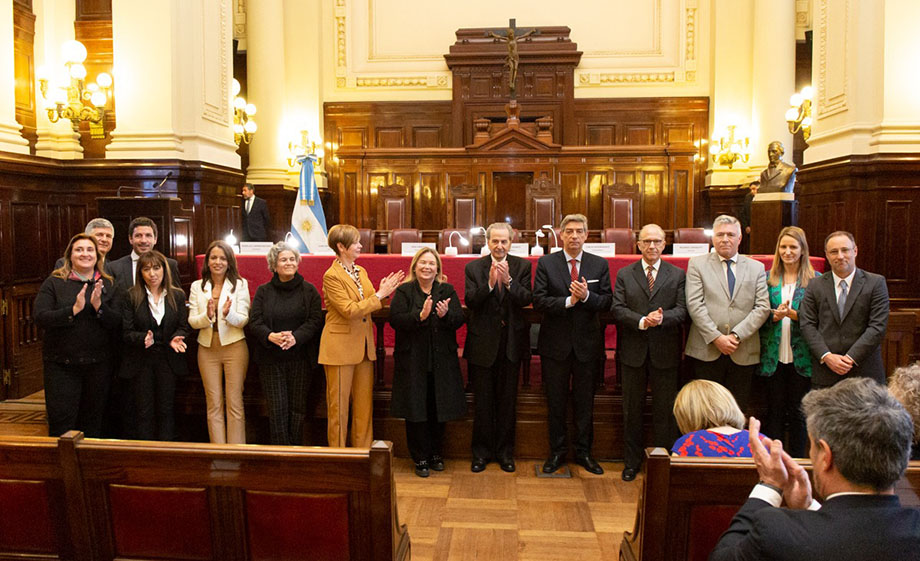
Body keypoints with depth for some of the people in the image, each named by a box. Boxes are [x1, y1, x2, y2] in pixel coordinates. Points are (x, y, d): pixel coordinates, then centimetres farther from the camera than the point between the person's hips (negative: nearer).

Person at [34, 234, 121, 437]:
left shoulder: (107, 285, 6)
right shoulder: (54, 283, 1)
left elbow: (117, 323, -2)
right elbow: (39, 317, -11)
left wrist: (99, 306, -18)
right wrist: (74, 309, -22)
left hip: (98, 365, 2)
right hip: (61, 364, -2)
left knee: (92, 423, 13)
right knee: (61, 423, -1)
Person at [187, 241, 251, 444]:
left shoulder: (240, 284, 1)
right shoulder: (197, 287, 8)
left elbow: (243, 320, -6)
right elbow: (192, 321, 1)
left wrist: (228, 314, -27)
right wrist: (207, 316, -20)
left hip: (234, 346, -2)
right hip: (207, 348, 3)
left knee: (234, 402, 0)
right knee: (214, 404, 7)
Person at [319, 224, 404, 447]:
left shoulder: (361, 272, 11)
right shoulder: (332, 276, -13)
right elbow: (350, 311, -20)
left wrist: (384, 292, -4)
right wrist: (379, 295, -17)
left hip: (364, 346, 7)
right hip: (341, 347, -7)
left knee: (364, 404, 11)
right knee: (339, 405, 4)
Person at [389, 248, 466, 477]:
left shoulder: (447, 291, 7)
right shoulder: (403, 292, 0)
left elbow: (459, 319, -2)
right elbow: (395, 320, -12)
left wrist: (445, 315, -22)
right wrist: (420, 315, -25)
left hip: (441, 361, 2)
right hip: (413, 361, -2)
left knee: (439, 410, 9)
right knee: (415, 410, 3)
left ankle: (436, 455, 25)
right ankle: (420, 458, 16)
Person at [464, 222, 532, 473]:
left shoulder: (522, 266, 0)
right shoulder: (473, 268, -1)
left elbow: (526, 300, -11)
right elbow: (470, 301, -12)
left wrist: (508, 281, -26)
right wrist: (490, 282, -25)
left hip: (511, 342, 1)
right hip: (483, 342, -1)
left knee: (507, 400, 11)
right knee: (483, 402, 9)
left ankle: (505, 451, 25)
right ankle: (482, 452, 23)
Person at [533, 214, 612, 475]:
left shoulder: (600, 264, 2)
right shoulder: (546, 263, -2)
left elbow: (606, 302, -2)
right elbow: (538, 301, -10)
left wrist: (587, 296, -20)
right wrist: (569, 301, -21)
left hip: (587, 344, 1)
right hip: (555, 343, -1)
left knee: (585, 402, 11)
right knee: (556, 402, 10)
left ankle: (583, 452, 26)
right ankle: (557, 452, 24)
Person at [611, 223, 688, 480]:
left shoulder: (677, 275, 4)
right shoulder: (624, 274, 6)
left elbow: (682, 310, -4)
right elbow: (617, 309, -4)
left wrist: (662, 317, -24)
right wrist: (642, 321, -20)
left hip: (665, 352, -1)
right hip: (633, 352, 1)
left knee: (665, 410, 6)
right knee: (632, 410, 10)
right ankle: (632, 462, 24)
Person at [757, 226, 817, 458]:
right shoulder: (768, 278, 8)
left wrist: (791, 313, -20)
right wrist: (775, 316, -14)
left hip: (801, 356, -1)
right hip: (774, 355, 1)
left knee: (798, 412, 7)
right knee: (774, 411, 7)